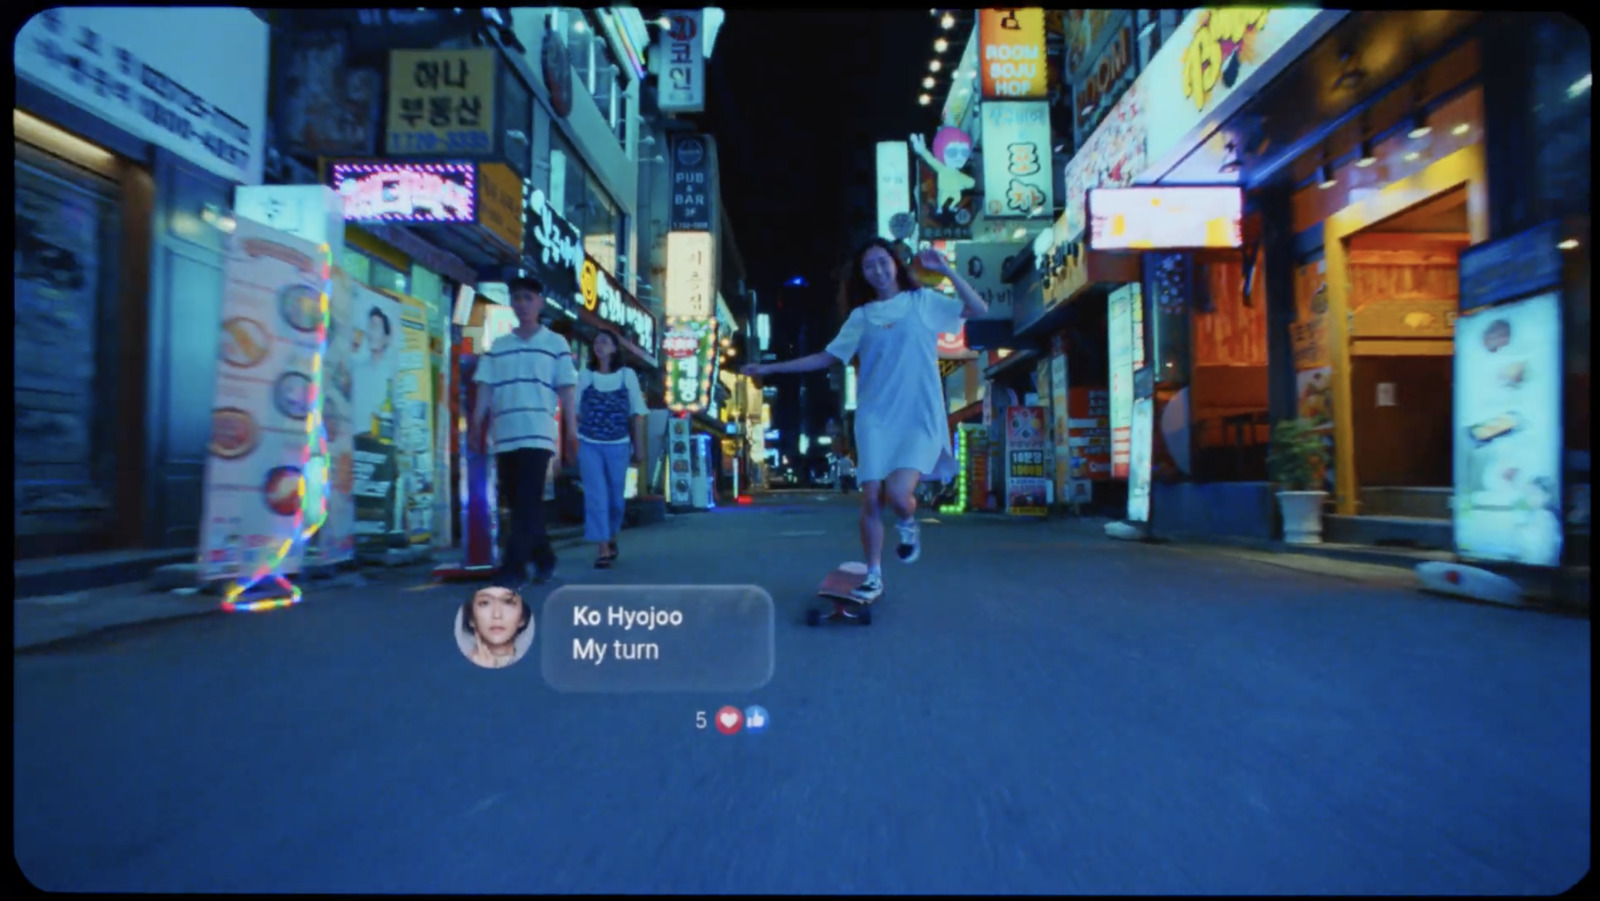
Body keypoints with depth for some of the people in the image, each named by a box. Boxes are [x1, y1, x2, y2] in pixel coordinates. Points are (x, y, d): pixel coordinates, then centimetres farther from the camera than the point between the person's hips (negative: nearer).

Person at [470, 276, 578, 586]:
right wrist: (477, 425, 1)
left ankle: (512, 567, -9)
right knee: (520, 504, 8)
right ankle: (544, 560, 21)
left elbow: (565, 391, 4)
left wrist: (571, 432, -2)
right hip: (504, 437, 4)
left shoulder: (556, 344, 7)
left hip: (538, 435, -4)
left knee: (527, 504, -10)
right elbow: (485, 388, 11)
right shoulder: (497, 346, 15)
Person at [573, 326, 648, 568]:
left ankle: (612, 538, 34)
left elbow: (637, 414, 2)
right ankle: (603, 549, -5)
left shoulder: (628, 375, 1)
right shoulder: (584, 375, 2)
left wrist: (639, 448, 0)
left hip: (618, 446, 0)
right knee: (595, 495, -7)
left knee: (615, 496, 11)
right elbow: (576, 412, 6)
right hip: (588, 445, 0)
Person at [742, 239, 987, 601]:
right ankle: (874, 576, 15)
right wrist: (770, 368, 10)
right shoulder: (862, 316, 11)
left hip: (920, 417, -2)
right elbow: (826, 357, 13)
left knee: (897, 493, -20)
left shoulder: (923, 301, 6)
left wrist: (946, 271, -10)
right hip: (875, 417, 2)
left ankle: (908, 525, 17)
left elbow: (979, 309, -2)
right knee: (871, 498, -2)